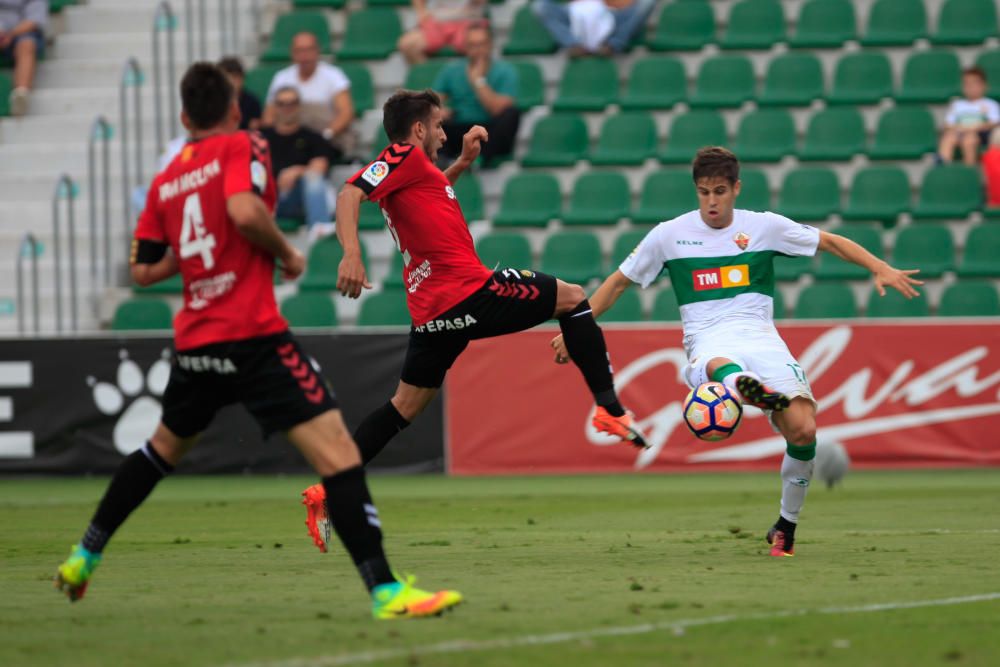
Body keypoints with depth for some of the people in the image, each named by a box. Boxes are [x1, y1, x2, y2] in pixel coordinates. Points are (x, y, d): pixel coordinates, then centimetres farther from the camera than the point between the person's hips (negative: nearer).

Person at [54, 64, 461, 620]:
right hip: (254, 336, -7)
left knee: (166, 446, 30)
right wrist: (287, 253, -6)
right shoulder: (243, 146, -3)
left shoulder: (166, 182, 14)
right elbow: (244, 209, -22)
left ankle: (84, 558, 38)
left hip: (195, 341, 7)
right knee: (337, 449, -12)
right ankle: (386, 590, -24)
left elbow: (144, 270, 16)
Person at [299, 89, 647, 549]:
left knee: (406, 405, 14)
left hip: (432, 311, 9)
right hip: (470, 292, -9)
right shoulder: (405, 156, -5)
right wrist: (351, 254, -34)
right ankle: (609, 408, 3)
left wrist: (463, 162, 33)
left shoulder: (409, 168, 21)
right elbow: (349, 195, -19)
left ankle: (328, 491, 5)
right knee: (571, 298, 7)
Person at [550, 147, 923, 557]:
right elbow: (619, 282, 18)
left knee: (803, 429, -20)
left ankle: (786, 525, 0)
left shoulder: (764, 226, 8)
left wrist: (881, 269, 3)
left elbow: (831, 243, 15)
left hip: (760, 336, 1)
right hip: (708, 343, -1)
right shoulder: (670, 235, 9)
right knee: (720, 365, -43)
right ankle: (745, 388, -81)